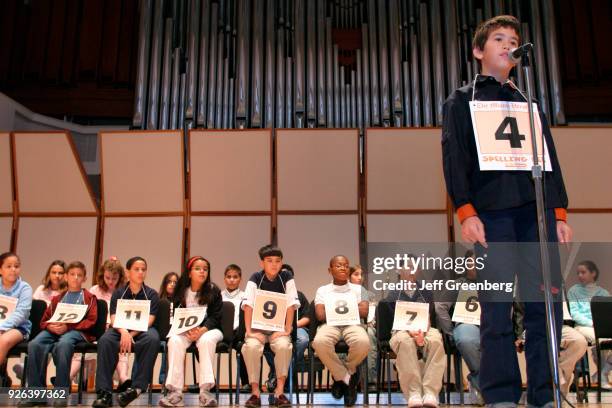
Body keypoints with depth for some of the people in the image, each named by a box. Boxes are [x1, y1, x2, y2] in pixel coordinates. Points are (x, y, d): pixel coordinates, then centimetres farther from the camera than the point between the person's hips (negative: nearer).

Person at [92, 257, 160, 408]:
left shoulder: (152, 294, 6)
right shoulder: (118, 293, 9)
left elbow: (149, 320, -6)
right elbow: (113, 319, -2)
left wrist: (131, 334, -23)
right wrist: (123, 332, -25)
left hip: (142, 330, -1)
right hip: (121, 329, 1)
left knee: (153, 339, -36)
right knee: (105, 340, -32)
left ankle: (138, 386, -31)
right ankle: (104, 391, -31)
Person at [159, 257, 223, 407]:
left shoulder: (213, 291, -1)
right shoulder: (181, 291, 5)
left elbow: (215, 317, -5)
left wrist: (202, 330, -25)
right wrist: (189, 329, -18)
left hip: (208, 329, -2)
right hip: (185, 330, 2)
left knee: (206, 340, -36)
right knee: (174, 341, -31)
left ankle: (205, 390, -38)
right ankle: (175, 391, -35)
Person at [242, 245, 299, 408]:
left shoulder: (287, 278, -3)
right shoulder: (255, 278, -4)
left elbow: (291, 305, -6)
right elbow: (248, 306, -9)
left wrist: (287, 330, -13)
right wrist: (249, 330, -18)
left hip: (278, 328, 0)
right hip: (258, 327, 0)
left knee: (284, 346, -32)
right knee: (251, 346, -31)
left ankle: (280, 391, -19)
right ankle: (255, 391, -17)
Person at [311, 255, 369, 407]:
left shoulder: (358, 289, 21)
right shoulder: (322, 290, 20)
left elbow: (364, 312, 3)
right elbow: (320, 315, 4)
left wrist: (333, 310, 3)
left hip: (353, 324, 0)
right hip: (330, 325, 0)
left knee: (363, 342, -38)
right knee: (320, 342, -38)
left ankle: (341, 376, -6)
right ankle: (347, 378, -15)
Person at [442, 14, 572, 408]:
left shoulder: (528, 103, 26)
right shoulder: (461, 102, 14)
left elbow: (550, 160, 20)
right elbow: (454, 159, 1)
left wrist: (559, 212, 8)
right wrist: (466, 212, -11)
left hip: (538, 210, 4)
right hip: (492, 212, -4)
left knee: (546, 303, -2)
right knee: (497, 306, -6)